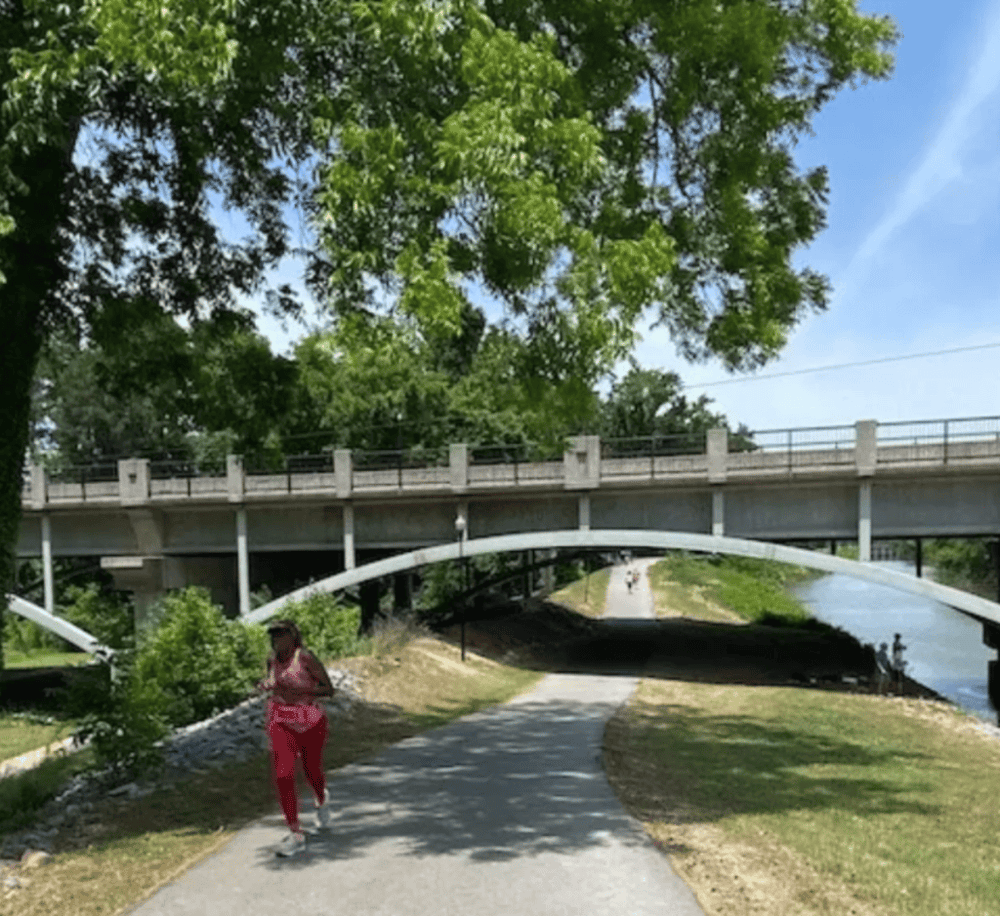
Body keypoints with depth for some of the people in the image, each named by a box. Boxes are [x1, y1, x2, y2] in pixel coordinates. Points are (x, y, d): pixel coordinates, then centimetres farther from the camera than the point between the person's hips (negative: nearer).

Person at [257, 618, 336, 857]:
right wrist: (266, 685, -2)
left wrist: (296, 689, -27)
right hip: (281, 723, 3)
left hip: (311, 722, -3)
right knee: (283, 776, -12)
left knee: (312, 771, 15)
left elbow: (329, 689, -17)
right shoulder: (272, 659, 1)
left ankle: (322, 801, 51)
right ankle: (295, 835, -4)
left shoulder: (305, 657, -16)